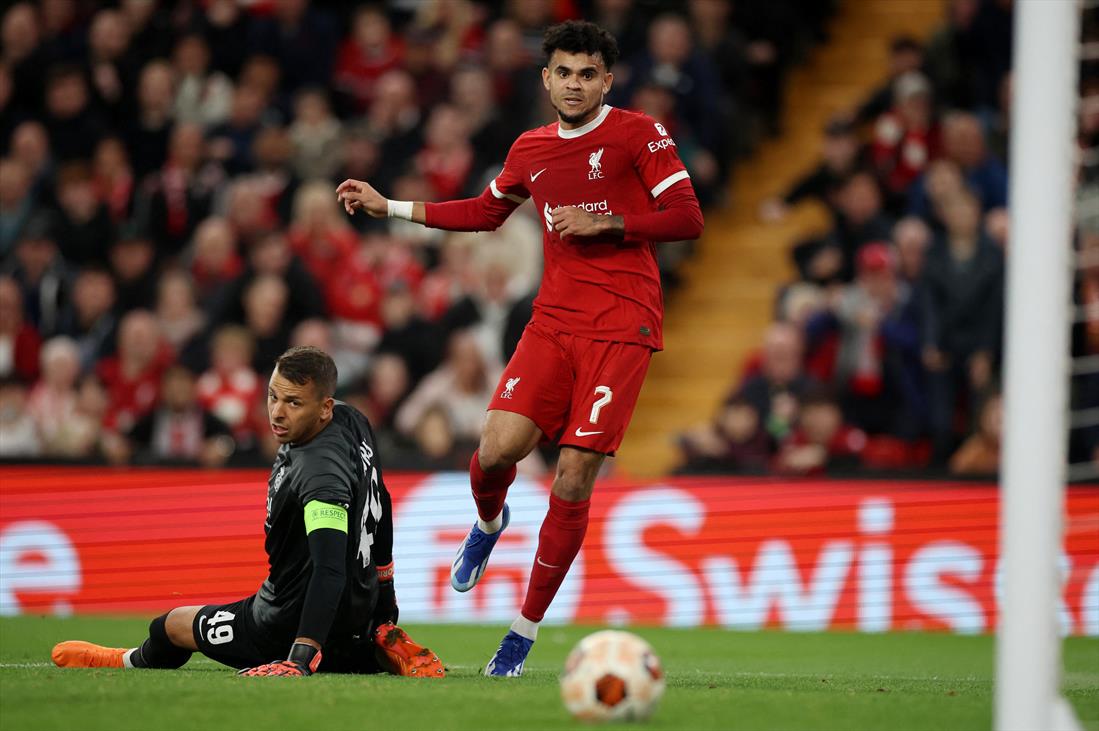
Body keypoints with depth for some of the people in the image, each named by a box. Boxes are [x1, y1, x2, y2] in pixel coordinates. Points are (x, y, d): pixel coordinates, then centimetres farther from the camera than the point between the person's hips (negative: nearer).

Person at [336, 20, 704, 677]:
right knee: (498, 448, -15)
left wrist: (604, 223, -13)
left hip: (622, 327, -4)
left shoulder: (639, 135, -1)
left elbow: (688, 219, -5)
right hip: (555, 321, 4)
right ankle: (489, 522, 24)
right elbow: (485, 212, 31)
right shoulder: (532, 150, 15)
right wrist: (388, 207, 30)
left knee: (574, 480, -9)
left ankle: (527, 630, 3)